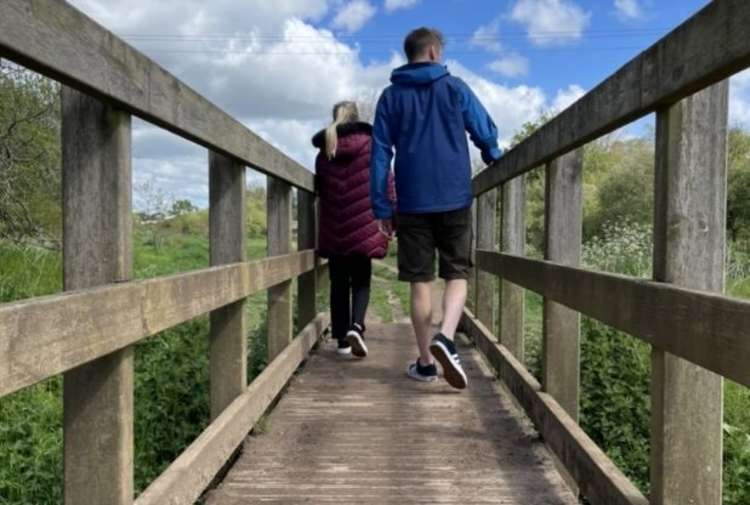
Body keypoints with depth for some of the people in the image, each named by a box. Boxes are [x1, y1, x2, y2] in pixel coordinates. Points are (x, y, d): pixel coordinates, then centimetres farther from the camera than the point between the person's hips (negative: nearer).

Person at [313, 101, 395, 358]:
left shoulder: (324, 151, 10)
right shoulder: (371, 145, 0)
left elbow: (320, 190, 15)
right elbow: (386, 185, -3)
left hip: (333, 229, 3)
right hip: (363, 226, -2)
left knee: (339, 283, 10)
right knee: (361, 281, 7)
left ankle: (342, 338, 11)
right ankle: (356, 326, -15)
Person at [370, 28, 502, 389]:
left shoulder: (391, 96, 9)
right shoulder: (455, 88, 6)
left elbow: (380, 154, 4)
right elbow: (486, 134, 9)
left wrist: (381, 207, 6)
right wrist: (496, 163, 31)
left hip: (412, 203, 1)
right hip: (454, 199, -1)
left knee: (420, 281, 6)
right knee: (457, 274, 7)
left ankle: (425, 362, 12)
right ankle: (445, 338, -17)